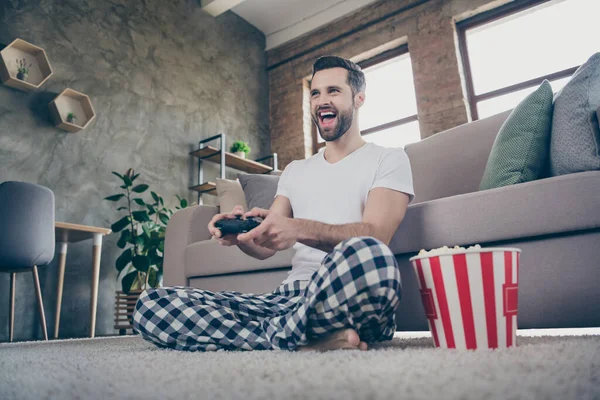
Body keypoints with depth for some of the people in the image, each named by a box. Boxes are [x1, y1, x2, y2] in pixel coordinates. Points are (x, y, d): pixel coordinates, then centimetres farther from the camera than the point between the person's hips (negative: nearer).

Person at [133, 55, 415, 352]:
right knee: (151, 305, -11)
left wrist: (299, 229, -29)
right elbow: (265, 247, 14)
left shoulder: (388, 159, 8)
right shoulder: (294, 171, 23)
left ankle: (276, 336, -17)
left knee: (367, 255, -42)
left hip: (351, 298, -5)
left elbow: (374, 235, -11)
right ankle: (306, 342, -18)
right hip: (289, 298, 5)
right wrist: (240, 233, -10)